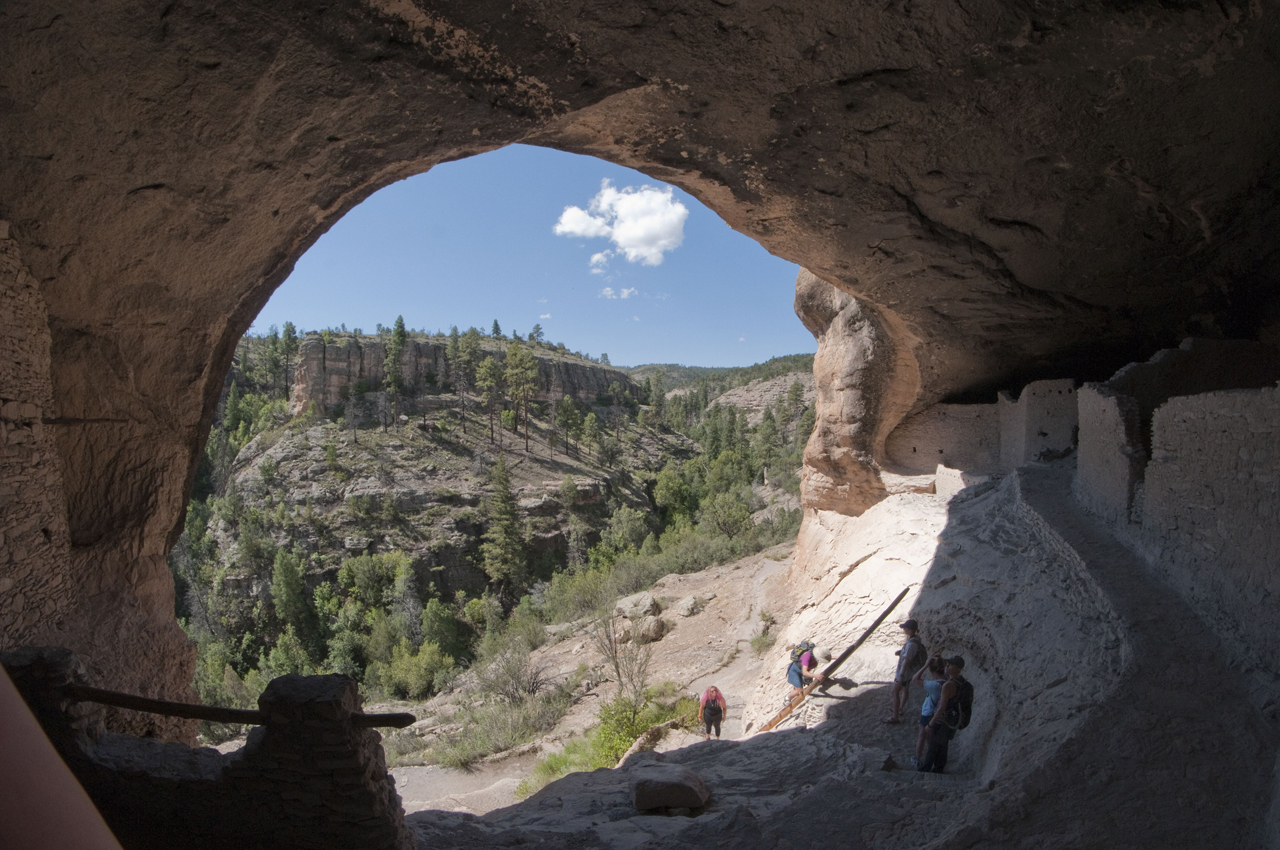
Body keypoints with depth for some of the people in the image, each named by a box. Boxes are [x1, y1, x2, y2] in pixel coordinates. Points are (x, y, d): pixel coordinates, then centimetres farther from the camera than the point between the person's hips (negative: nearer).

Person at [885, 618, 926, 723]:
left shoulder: (911, 644, -34)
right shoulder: (916, 638, -4)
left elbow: (907, 660, -30)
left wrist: (901, 676, -25)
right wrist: (901, 652, -1)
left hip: (905, 671, -10)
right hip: (911, 670, 10)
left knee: (895, 692, 2)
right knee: (905, 689, 26)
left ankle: (895, 717, 9)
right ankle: (900, 709, 44)